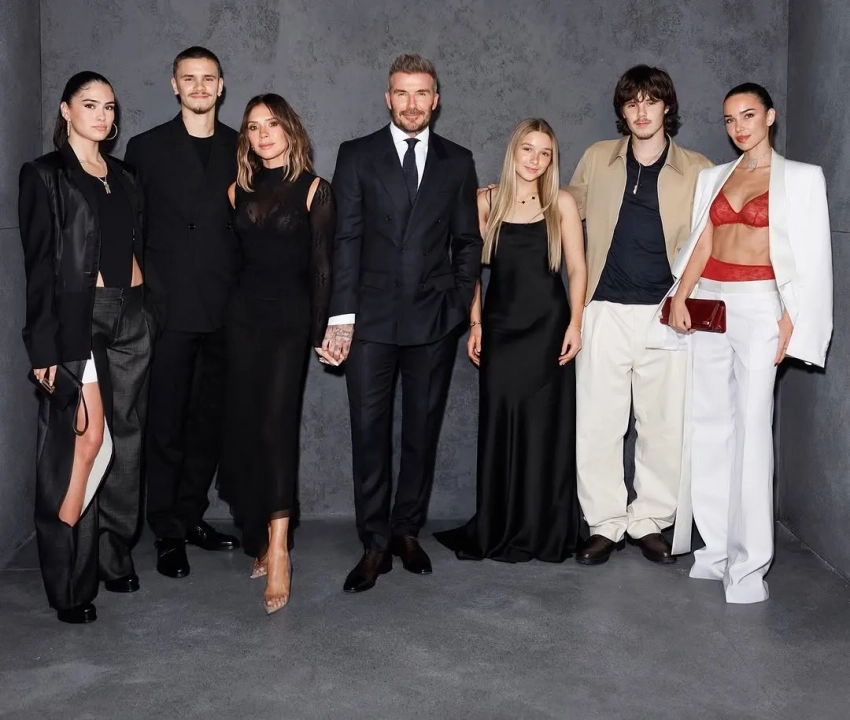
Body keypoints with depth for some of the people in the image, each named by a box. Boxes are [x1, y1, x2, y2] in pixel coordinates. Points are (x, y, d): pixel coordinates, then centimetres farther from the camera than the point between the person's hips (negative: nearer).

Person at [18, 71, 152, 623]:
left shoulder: (124, 178, 17)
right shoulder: (46, 175, 0)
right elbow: (40, 265, -6)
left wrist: (141, 300, 8)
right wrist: (46, 346, -11)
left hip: (130, 315, 6)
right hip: (79, 316, -6)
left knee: (125, 437, 7)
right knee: (86, 439, -12)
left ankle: (115, 557, 20)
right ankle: (70, 582, -2)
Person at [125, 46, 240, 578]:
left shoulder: (241, 149, 9)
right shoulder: (146, 148, 4)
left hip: (225, 309, 3)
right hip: (169, 308, -2)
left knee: (210, 419, 10)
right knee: (167, 424, 1)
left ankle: (192, 514, 25)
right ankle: (168, 533, 11)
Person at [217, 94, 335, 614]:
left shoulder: (314, 190, -1)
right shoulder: (240, 191, 11)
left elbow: (322, 265, -3)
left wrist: (321, 331, -6)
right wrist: (224, 314, 3)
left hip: (289, 317, -4)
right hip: (244, 315, 4)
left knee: (276, 424, -14)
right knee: (245, 426, 4)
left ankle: (278, 547, -14)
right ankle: (259, 536, 16)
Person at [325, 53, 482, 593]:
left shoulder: (457, 161, 9)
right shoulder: (357, 156, 5)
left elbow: (468, 241, 11)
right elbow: (346, 239, -1)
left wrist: (462, 305, 1)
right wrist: (342, 315, -8)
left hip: (435, 321, 2)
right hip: (371, 318, -1)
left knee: (423, 429, 8)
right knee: (370, 431, 0)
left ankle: (407, 532, 23)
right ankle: (375, 544, 10)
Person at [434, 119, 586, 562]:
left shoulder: (562, 203, 2)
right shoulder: (486, 202, 4)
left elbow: (577, 268, 2)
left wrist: (575, 323, -6)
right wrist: (474, 323, 0)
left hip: (548, 328, -1)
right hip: (500, 328, 1)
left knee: (546, 427, 3)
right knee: (499, 426, 2)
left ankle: (546, 532, 14)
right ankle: (496, 531, 13)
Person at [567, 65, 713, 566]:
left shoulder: (697, 170, 4)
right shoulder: (598, 159, 8)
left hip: (666, 315, 0)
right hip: (605, 313, 1)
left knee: (664, 425, 5)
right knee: (598, 425, 1)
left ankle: (650, 522, 19)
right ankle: (605, 524, 13)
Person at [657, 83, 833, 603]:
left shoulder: (801, 178, 3)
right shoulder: (714, 177, 16)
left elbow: (812, 257, -2)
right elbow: (701, 242, 10)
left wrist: (790, 320, -11)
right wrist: (680, 296, -5)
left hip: (758, 306, -5)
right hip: (708, 303, 5)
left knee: (752, 429, -9)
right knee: (710, 425, 5)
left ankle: (748, 563, -4)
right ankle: (717, 546, 14)